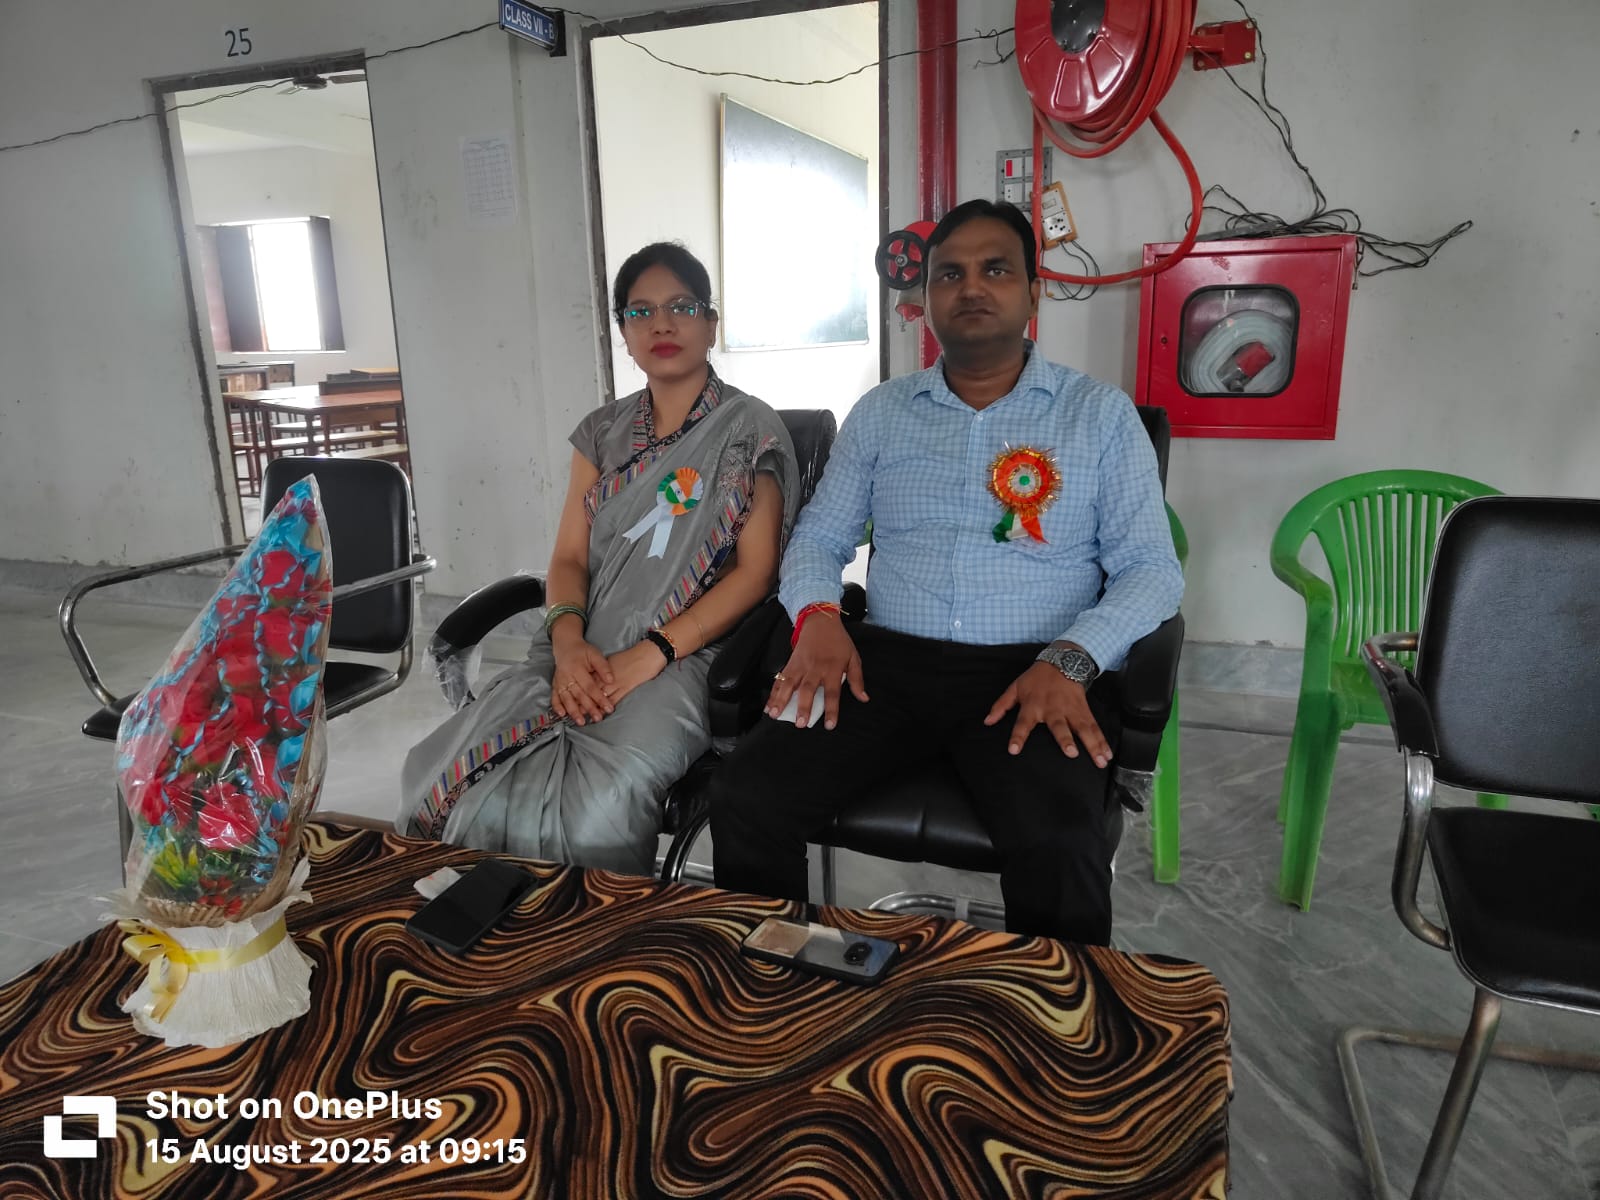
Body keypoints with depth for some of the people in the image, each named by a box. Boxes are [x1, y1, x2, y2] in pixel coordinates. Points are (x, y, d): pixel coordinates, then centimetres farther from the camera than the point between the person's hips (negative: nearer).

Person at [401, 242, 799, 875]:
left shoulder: (750, 430, 3)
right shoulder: (603, 432, 17)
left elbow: (755, 571, -6)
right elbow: (568, 558, 12)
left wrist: (650, 654, -16)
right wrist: (568, 643, -10)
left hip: (684, 660, -4)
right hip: (582, 657, 5)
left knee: (591, 812, -31)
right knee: (447, 776, -20)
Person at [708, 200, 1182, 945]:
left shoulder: (1100, 414, 8)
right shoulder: (879, 413, 15)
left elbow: (1152, 568, 2)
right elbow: (819, 536, 15)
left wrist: (1070, 660, -16)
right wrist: (817, 616, -9)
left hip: (1031, 669, -2)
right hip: (888, 660, 2)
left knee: (1060, 848, -31)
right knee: (746, 798, -21)